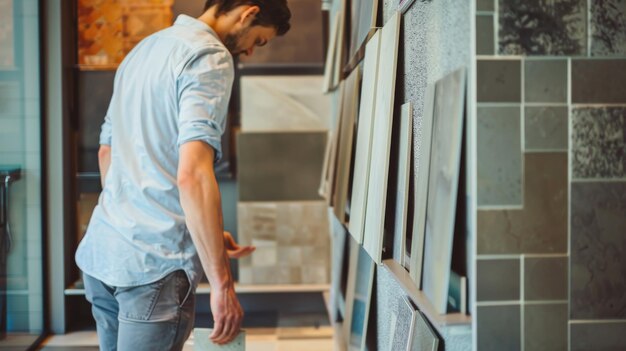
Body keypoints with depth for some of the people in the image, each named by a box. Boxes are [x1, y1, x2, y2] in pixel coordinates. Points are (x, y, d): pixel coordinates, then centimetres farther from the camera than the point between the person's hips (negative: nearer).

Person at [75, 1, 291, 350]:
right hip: (155, 262, -9)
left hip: (100, 249, 9)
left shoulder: (144, 49, 18)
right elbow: (192, 174, -23)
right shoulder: (210, 56, -11)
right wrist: (222, 284, -20)